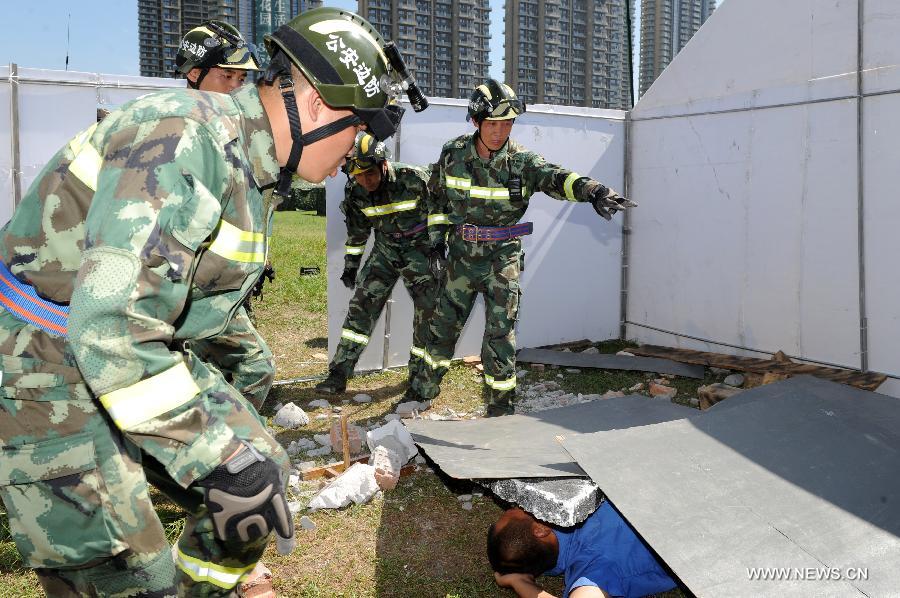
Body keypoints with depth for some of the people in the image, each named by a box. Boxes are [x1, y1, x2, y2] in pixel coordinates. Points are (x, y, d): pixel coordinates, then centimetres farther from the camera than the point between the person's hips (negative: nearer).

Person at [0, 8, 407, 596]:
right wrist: (214, 457, -29)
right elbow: (112, 325, -33)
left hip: (146, 354, 9)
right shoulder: (182, 137, -26)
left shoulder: (258, 167, 6)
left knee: (260, 479, 8)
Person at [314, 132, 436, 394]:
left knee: (428, 310, -2)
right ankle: (338, 374, -2)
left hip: (420, 249, -3)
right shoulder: (355, 190, -11)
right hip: (385, 249, 3)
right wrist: (351, 264, 11)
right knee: (361, 305, -5)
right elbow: (357, 230, 6)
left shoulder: (414, 179, -24)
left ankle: (419, 373, 17)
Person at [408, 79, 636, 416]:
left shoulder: (522, 161, -14)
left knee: (500, 334, -2)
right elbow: (437, 198, 10)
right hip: (461, 255, 3)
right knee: (444, 325, 15)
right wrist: (436, 240, 5)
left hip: (502, 259, -2)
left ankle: (501, 407, 14)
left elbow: (557, 178, -32)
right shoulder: (453, 154, -5)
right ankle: (424, 388, 37)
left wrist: (593, 190, -51)